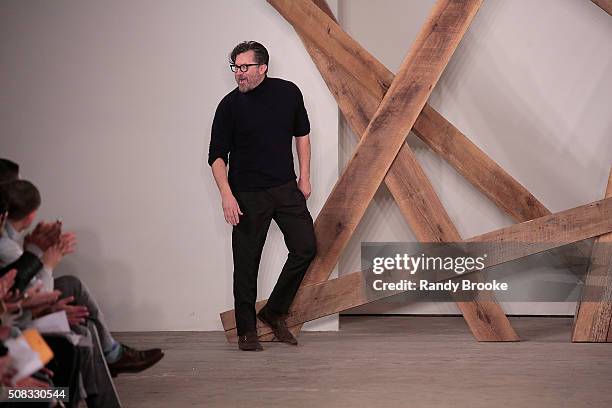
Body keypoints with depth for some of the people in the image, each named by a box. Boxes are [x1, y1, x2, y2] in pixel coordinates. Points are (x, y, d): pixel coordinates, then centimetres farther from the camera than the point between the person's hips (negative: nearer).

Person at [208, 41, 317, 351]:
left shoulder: (288, 92, 0)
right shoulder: (230, 105, -8)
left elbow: (301, 134, 14)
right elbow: (217, 155, -6)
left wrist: (304, 178, 10)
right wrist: (226, 194, -18)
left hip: (286, 188, 3)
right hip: (247, 195, -3)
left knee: (305, 248, -2)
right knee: (247, 263, 0)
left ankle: (274, 312, 15)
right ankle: (246, 331, 13)